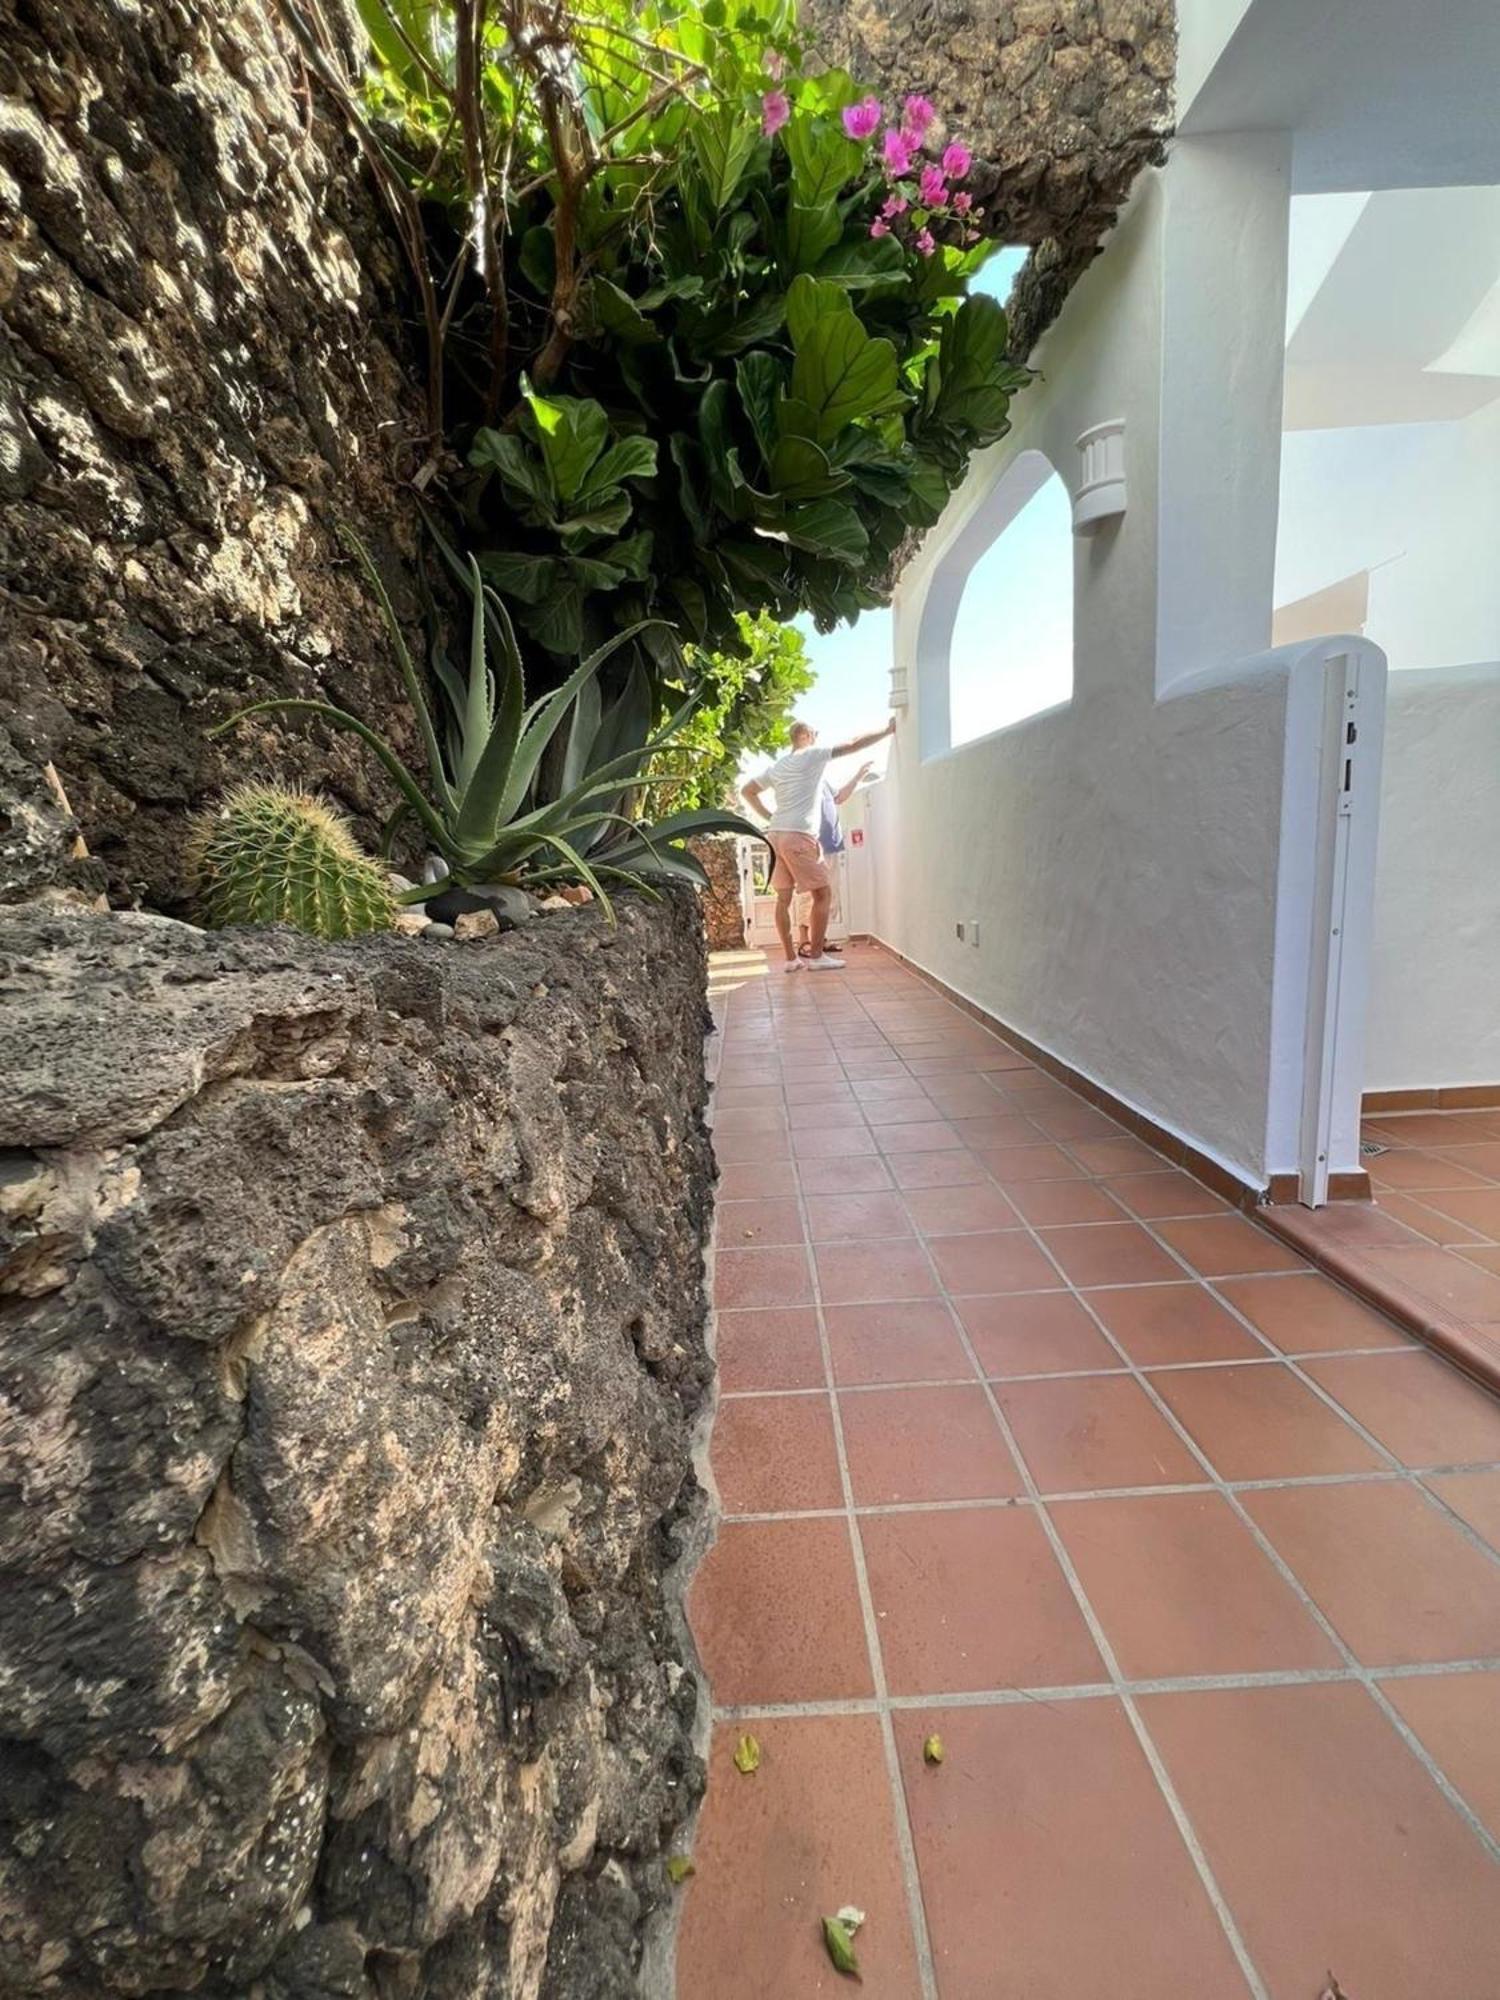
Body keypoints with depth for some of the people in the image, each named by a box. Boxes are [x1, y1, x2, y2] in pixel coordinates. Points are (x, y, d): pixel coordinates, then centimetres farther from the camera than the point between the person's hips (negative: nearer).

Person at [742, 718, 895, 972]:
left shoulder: (777, 766, 21)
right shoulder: (813, 755, 1)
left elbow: (748, 792, 25)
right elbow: (853, 744, -1)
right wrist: (888, 730, 5)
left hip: (776, 835, 8)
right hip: (798, 836, -8)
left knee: (784, 897, 6)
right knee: (823, 892, 0)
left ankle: (791, 958, 8)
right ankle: (815, 955, -1)